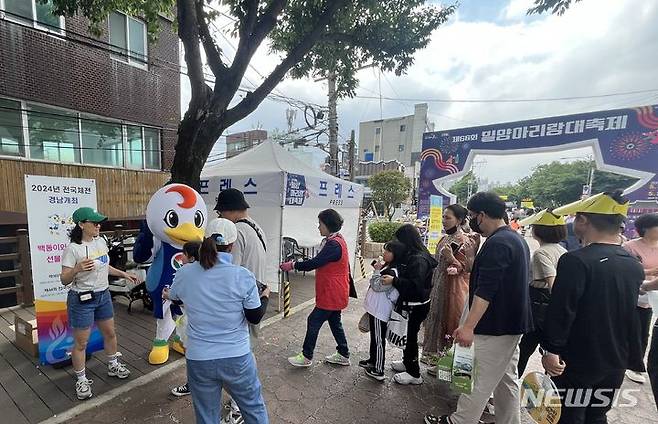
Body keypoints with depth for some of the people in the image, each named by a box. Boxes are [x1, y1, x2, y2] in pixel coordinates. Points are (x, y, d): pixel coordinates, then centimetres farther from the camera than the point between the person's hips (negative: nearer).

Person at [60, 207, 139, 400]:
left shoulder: (101, 241, 2)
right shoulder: (72, 249, -19)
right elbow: (64, 280, -17)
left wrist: (123, 274, 16)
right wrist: (77, 269, -35)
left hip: (104, 295, 7)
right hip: (82, 299, -7)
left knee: (110, 333, 19)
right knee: (81, 343, 7)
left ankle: (113, 365, 39)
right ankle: (81, 380, 27)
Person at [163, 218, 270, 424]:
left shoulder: (184, 273, -10)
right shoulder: (243, 276, -19)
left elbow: (172, 296, 14)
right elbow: (255, 317, -8)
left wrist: (167, 295, 38)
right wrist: (265, 296, 11)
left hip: (199, 359, 3)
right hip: (237, 358, -2)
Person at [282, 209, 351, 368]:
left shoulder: (334, 244, -25)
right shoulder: (336, 240, 9)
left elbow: (315, 263, -26)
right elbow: (320, 262, 11)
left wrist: (293, 265, -16)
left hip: (332, 294, -10)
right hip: (335, 294, 10)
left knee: (314, 321, 3)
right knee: (334, 322, 19)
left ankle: (306, 357, 18)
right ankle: (343, 355, 32)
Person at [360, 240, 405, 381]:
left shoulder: (392, 272, -24)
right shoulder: (387, 267, 7)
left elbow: (377, 286, -23)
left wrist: (377, 271, -15)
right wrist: (378, 269, 5)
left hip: (380, 311, -10)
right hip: (375, 309, 10)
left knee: (379, 340, 3)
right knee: (374, 337, 24)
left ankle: (378, 371, 17)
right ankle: (372, 360, 41)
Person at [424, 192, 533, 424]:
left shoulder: (497, 243, -22)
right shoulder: (516, 238, 11)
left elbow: (485, 291, -28)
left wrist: (468, 326, -27)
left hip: (495, 327, -10)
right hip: (512, 324, 10)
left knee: (479, 381, 4)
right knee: (506, 378, 20)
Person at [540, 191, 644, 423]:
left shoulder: (576, 261, -23)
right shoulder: (635, 265, 2)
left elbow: (561, 311, -25)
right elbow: (630, 313, 14)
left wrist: (551, 350, -16)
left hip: (576, 362, -7)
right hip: (615, 363, 7)